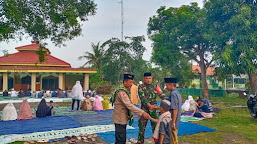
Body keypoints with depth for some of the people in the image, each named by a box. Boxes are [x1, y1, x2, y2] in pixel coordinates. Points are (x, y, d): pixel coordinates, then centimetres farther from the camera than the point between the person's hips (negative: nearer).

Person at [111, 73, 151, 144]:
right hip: (120, 119, -10)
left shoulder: (125, 90, 12)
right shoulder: (121, 92, -22)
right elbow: (129, 105, -29)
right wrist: (142, 113, -31)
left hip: (123, 119, 10)